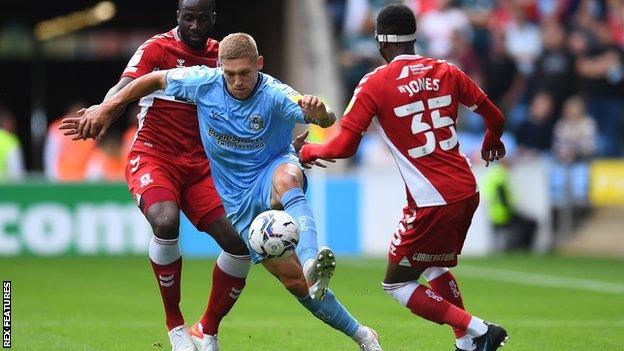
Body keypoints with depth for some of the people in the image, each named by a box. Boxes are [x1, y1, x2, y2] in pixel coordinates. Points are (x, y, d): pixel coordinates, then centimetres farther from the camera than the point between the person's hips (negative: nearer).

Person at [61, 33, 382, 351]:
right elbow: (154, 79, 7)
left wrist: (318, 112, -58)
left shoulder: (274, 95, -21)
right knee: (294, 280, -7)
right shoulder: (205, 82, -10)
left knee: (286, 177, -43)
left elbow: (327, 120, -35)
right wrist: (106, 109, 8)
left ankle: (311, 262, -61)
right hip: (238, 201, 3)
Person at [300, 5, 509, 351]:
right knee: (436, 268, 28)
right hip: (467, 192, 7)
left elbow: (344, 146, -9)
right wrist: (492, 142, 38)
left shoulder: (375, 83, -7)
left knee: (396, 284, 8)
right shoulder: (445, 71, 7)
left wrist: (307, 151, 12)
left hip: (432, 202, -7)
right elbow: (494, 117, 15)